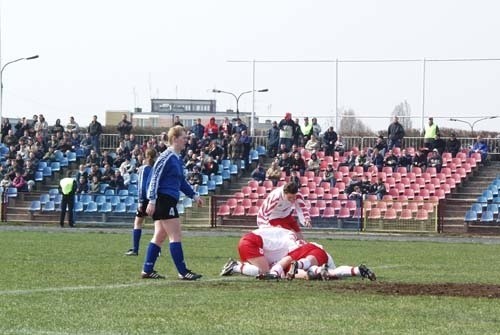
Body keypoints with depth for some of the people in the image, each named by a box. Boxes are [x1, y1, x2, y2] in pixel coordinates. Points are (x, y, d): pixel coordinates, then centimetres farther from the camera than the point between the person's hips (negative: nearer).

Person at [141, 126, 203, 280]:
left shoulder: (177, 159, 17)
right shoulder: (166, 157, -12)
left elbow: (181, 181, 27)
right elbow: (155, 179, -16)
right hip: (164, 200, -10)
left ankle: (147, 270, 12)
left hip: (169, 202, 10)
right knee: (175, 236, -7)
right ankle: (183, 272, -5)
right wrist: (152, 201, -21)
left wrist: (194, 195, 23)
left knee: (160, 236, 10)